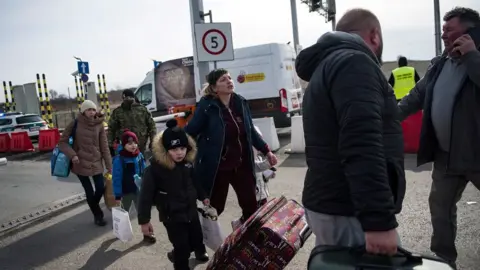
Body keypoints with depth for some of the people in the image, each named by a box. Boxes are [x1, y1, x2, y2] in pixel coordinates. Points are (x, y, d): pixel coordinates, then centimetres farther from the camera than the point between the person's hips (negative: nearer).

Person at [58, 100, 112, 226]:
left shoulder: (99, 125, -1)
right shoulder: (75, 124, -7)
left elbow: (105, 147, -1)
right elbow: (62, 142, -2)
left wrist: (109, 166, -2)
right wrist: (72, 155, -18)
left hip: (96, 163, 2)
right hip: (80, 164, -2)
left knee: (101, 188, 2)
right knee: (89, 192, 4)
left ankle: (94, 207, 35)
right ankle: (98, 216, 25)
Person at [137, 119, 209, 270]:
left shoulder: (188, 162, -7)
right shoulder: (155, 168, -24)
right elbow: (146, 195, -19)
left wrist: (202, 196, 24)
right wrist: (144, 220, -15)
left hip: (191, 211, 6)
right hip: (172, 216, -6)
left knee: (197, 237, 26)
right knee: (182, 248, 1)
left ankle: (199, 251, 59)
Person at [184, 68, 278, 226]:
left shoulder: (240, 102, 1)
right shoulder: (207, 106, -15)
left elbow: (251, 132, 11)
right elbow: (190, 132, -14)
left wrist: (266, 151, 14)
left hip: (242, 164, 5)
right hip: (217, 167, -5)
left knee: (251, 206, 12)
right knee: (214, 208, 7)